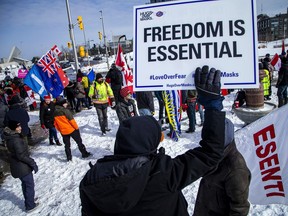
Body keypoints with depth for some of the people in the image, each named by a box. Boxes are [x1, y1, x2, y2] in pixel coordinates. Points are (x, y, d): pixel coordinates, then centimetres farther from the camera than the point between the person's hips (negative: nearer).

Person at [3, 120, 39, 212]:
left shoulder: (10, 137, 1)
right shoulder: (16, 140, -29)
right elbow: (21, 155, -28)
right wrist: (32, 163, -18)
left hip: (16, 166, 9)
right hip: (22, 167, -9)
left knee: (25, 183, 26)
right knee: (29, 185, 8)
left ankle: (29, 200, 43)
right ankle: (30, 206, 22)